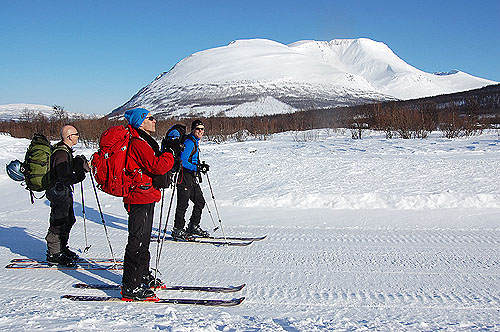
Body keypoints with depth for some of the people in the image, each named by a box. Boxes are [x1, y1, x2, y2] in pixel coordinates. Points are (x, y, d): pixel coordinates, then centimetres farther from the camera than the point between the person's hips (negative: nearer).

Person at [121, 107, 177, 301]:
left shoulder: (143, 142, 16)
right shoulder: (138, 143, -17)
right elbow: (157, 167, -25)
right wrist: (170, 152, -11)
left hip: (144, 198, 11)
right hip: (141, 199, -11)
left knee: (143, 239, 20)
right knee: (137, 242, -7)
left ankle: (143, 276, 33)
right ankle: (130, 288, 0)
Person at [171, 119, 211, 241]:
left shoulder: (195, 142, 16)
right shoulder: (189, 142, -15)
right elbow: (182, 161, -21)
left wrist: (201, 166, 11)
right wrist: (197, 168, -22)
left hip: (193, 178, 10)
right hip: (185, 176, -10)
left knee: (200, 202, 12)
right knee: (183, 204, -5)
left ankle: (193, 227, 23)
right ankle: (177, 230, 5)